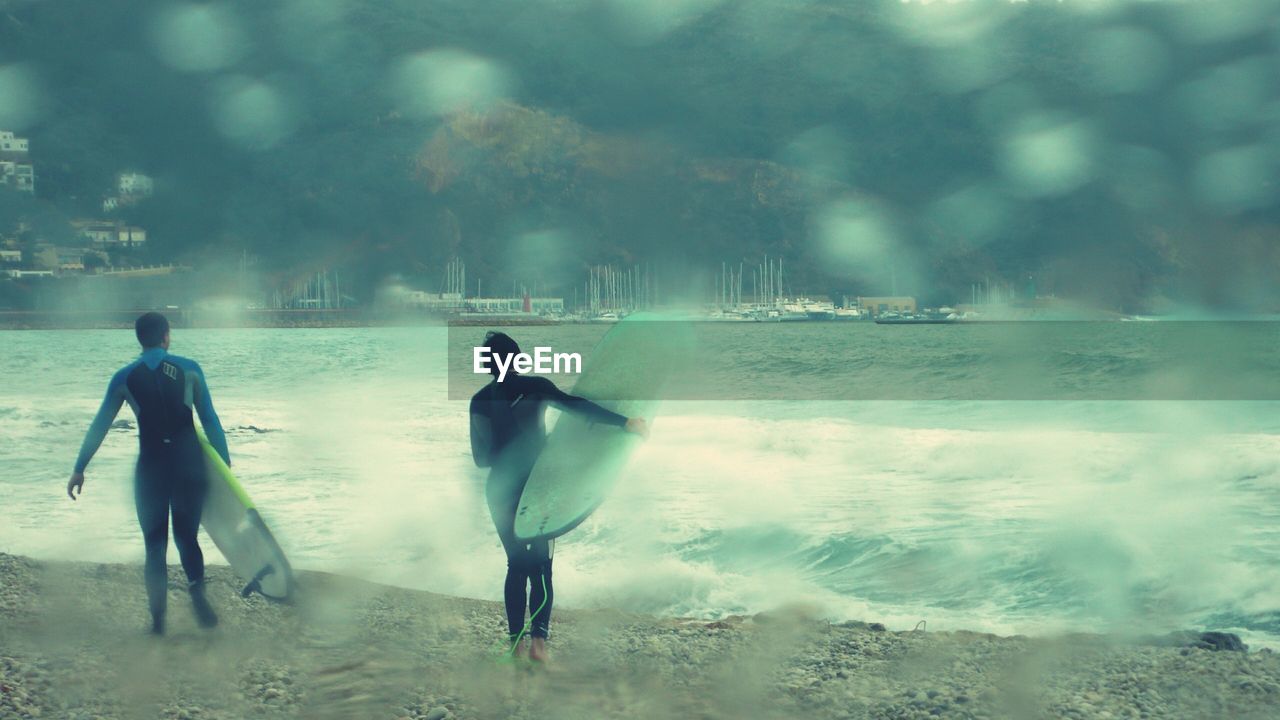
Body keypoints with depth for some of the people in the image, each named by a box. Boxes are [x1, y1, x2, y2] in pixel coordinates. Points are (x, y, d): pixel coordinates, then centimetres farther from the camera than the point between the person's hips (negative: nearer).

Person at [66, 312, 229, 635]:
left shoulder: (125, 378, 2)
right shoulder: (189, 369, 1)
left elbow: (99, 426, 6)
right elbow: (210, 420, 2)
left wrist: (79, 470, 12)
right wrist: (224, 461, 10)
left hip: (151, 466, 0)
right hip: (189, 462, 0)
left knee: (155, 543, 11)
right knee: (186, 536, 12)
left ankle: (158, 617, 0)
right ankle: (197, 587, -17)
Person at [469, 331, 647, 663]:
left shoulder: (479, 401, 3)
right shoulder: (533, 387, -7)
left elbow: (480, 457, 7)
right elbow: (575, 405, -22)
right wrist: (623, 422, -26)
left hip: (500, 491, 3)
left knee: (516, 564, 11)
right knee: (541, 565, 3)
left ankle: (516, 642, 5)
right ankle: (538, 640, -10)